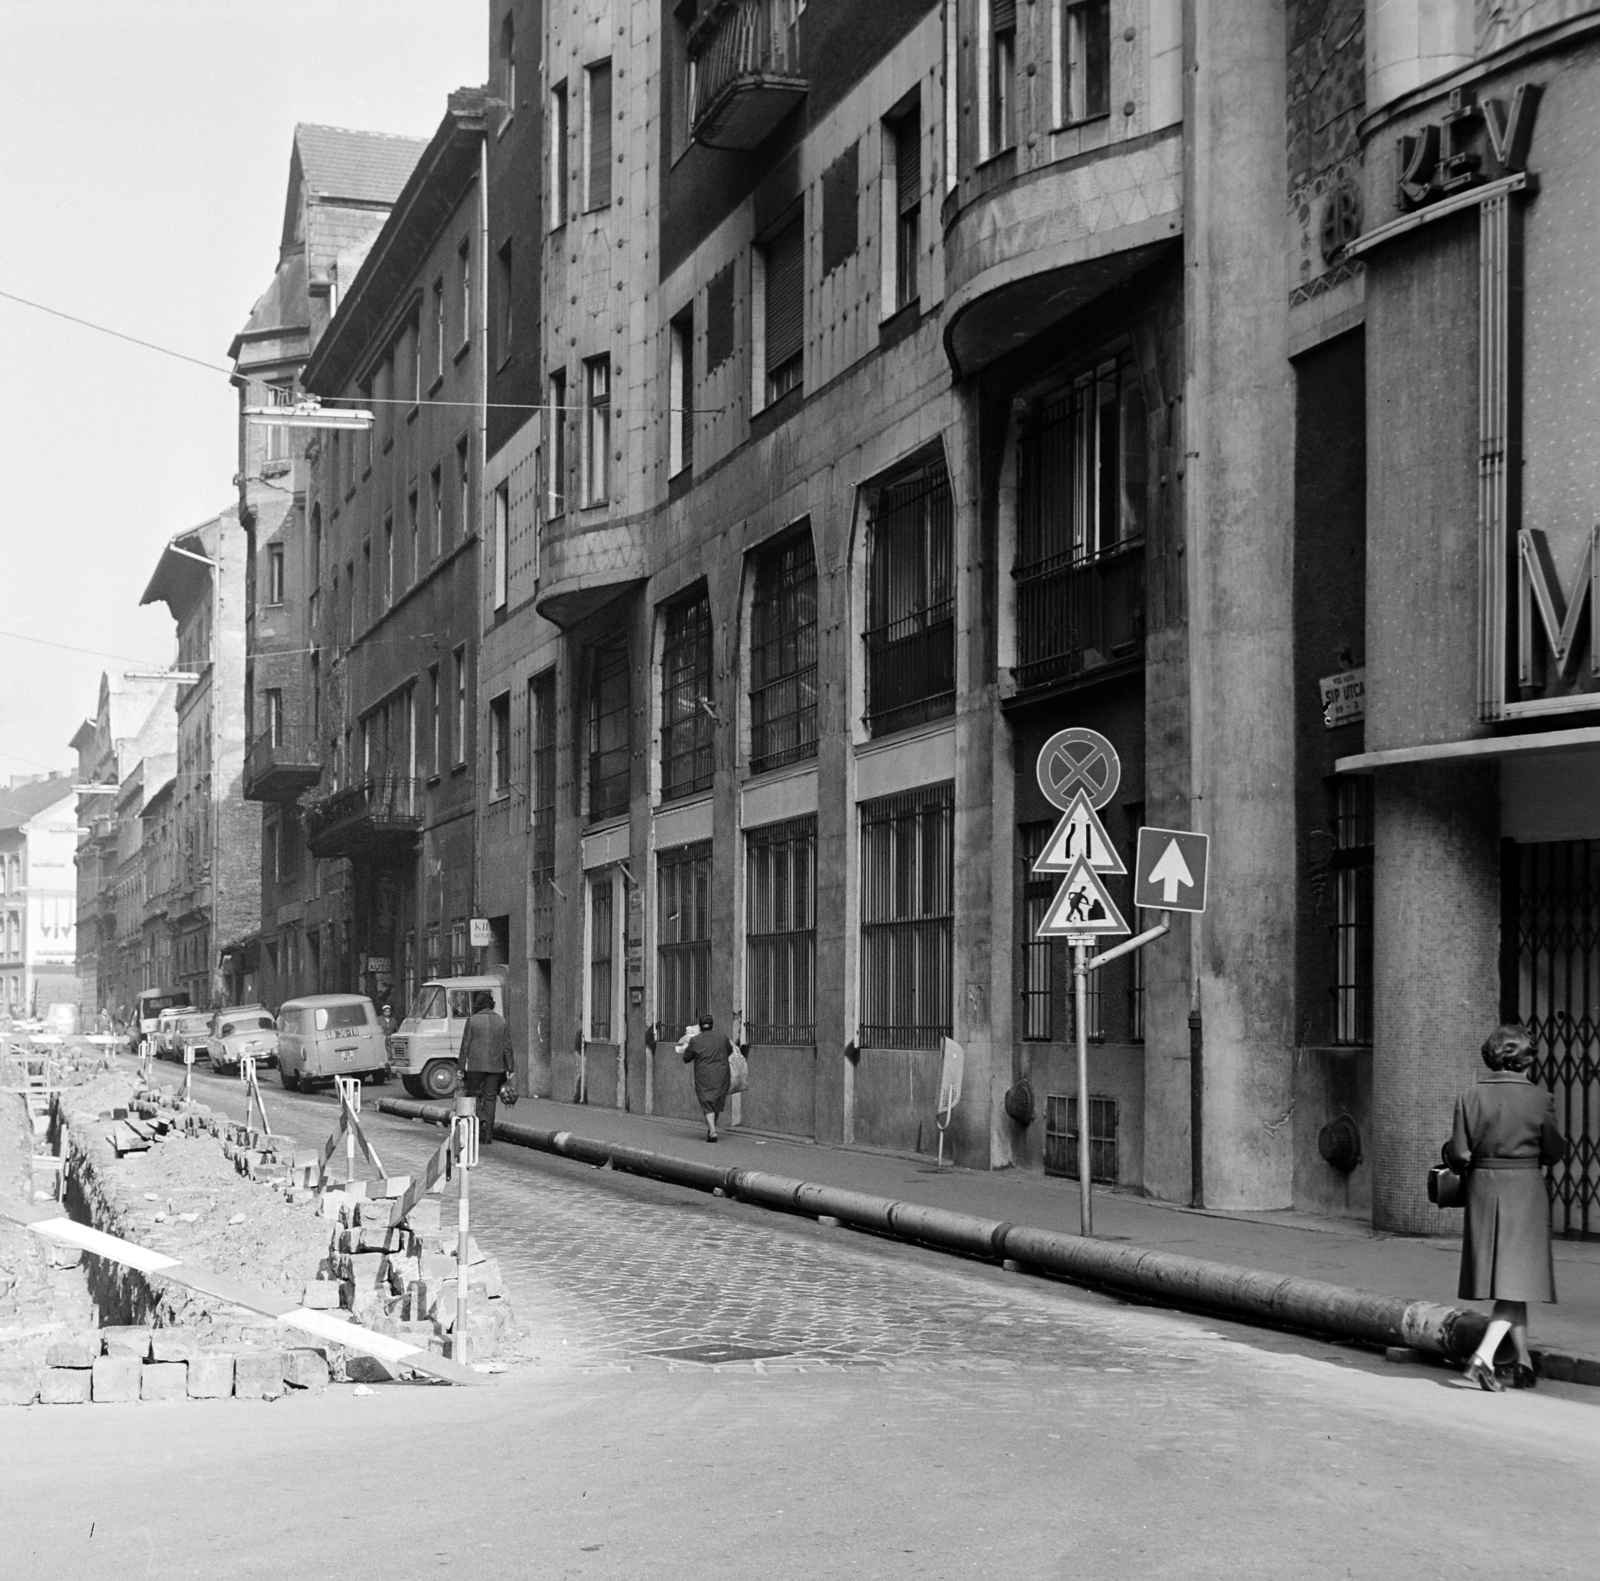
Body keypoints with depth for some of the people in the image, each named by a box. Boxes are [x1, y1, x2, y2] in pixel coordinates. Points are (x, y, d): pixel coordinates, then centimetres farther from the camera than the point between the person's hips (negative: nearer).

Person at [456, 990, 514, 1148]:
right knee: (490, 1099, 8)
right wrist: (510, 1068, 9)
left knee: (475, 1096, 11)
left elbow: (465, 1046, -5)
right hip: (495, 1066, 3)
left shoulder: (472, 1020, -5)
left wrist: (461, 1068, 0)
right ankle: (487, 1136, 8)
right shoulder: (501, 1021, 4)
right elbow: (507, 1047, 4)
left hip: (475, 1065, -3)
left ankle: (481, 1121, -14)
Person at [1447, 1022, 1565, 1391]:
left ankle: (1523, 1361, 22)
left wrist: (1462, 1158, 15)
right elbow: (1554, 1152, -2)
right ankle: (1483, 1357, -17)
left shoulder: (1471, 1096, -6)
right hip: (1525, 1190, -3)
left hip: (1483, 1191, 3)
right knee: (1516, 1279, 0)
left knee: (1505, 1279, 15)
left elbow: (1458, 1155, -7)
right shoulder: (1539, 1099, -9)